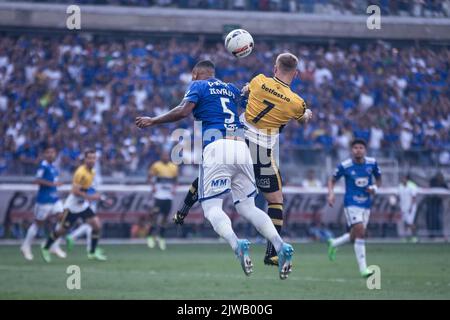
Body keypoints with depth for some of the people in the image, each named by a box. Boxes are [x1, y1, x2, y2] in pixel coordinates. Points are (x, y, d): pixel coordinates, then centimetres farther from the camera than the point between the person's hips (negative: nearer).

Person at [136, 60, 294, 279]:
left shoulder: (198, 86, 9)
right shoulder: (231, 88, 26)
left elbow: (183, 111, -5)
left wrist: (153, 121, 2)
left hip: (217, 147, -5)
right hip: (241, 147, 5)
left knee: (212, 207, -4)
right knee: (247, 207, 10)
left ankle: (236, 244, -33)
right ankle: (280, 246, -12)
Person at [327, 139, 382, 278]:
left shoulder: (372, 163, 0)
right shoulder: (345, 166, -9)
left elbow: (378, 179, 14)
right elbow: (332, 180, 4)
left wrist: (374, 188, -7)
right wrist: (331, 193, -14)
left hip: (366, 204, 5)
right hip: (351, 203, -5)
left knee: (355, 237, 13)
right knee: (360, 231, -19)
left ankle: (333, 244, 43)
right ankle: (363, 269, -15)